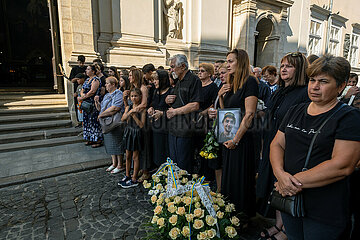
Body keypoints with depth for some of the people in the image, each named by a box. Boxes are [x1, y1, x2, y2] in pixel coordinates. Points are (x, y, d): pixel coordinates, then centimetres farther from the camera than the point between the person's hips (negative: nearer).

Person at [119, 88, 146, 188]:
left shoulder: (142, 109, -11)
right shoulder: (129, 107, 5)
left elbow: (142, 125, -15)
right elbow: (123, 119, -7)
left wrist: (134, 115, -22)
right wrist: (130, 112, -21)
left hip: (137, 133, -5)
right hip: (128, 131, 5)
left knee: (135, 157, 4)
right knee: (128, 156, 15)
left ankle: (134, 179, 15)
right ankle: (127, 176, 31)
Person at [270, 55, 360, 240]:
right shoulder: (295, 111, 6)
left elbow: (342, 166, -21)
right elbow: (277, 144, 2)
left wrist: (297, 181, -21)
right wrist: (281, 174, -15)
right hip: (288, 199, 5)